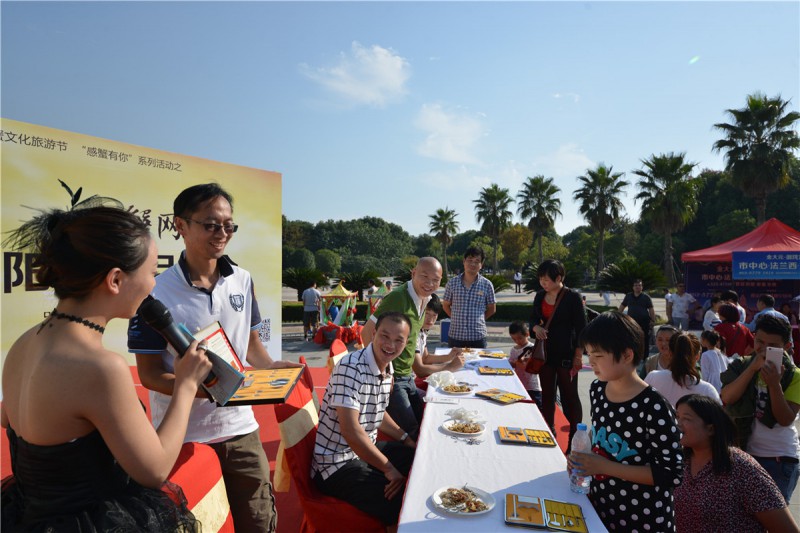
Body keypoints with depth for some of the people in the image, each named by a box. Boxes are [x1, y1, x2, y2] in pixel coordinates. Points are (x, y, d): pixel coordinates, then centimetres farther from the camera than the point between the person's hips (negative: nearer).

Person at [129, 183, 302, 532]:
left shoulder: (243, 281, 1)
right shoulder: (157, 294, -13)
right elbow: (149, 373, -10)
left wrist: (270, 368, -8)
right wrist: (202, 388, -25)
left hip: (241, 428, 4)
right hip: (182, 437, -3)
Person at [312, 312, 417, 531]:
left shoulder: (387, 369, 3)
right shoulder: (351, 368, -24)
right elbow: (351, 430, -28)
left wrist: (407, 440, 7)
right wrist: (389, 469, -21)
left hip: (366, 449, 9)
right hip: (337, 464, -9)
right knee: (404, 505, -21)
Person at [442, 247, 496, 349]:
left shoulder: (487, 285, -3)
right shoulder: (452, 282, -1)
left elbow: (492, 309, 8)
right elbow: (446, 305, 10)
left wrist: (478, 320, 3)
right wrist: (457, 318, 4)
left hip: (478, 336, 0)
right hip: (455, 335, 1)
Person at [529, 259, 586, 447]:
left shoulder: (573, 297, -11)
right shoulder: (540, 296, 4)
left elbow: (581, 329, -10)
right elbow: (533, 318, 15)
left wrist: (578, 357, -13)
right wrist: (536, 327, -9)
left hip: (566, 355, -5)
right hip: (546, 353, 5)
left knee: (569, 396, 3)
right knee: (547, 394, 14)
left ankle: (575, 437, 16)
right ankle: (548, 431, 29)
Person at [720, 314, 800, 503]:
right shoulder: (742, 366, 0)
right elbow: (726, 397, -18)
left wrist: (774, 384, -27)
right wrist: (753, 367, -22)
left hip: (780, 458, -2)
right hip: (744, 452, 2)